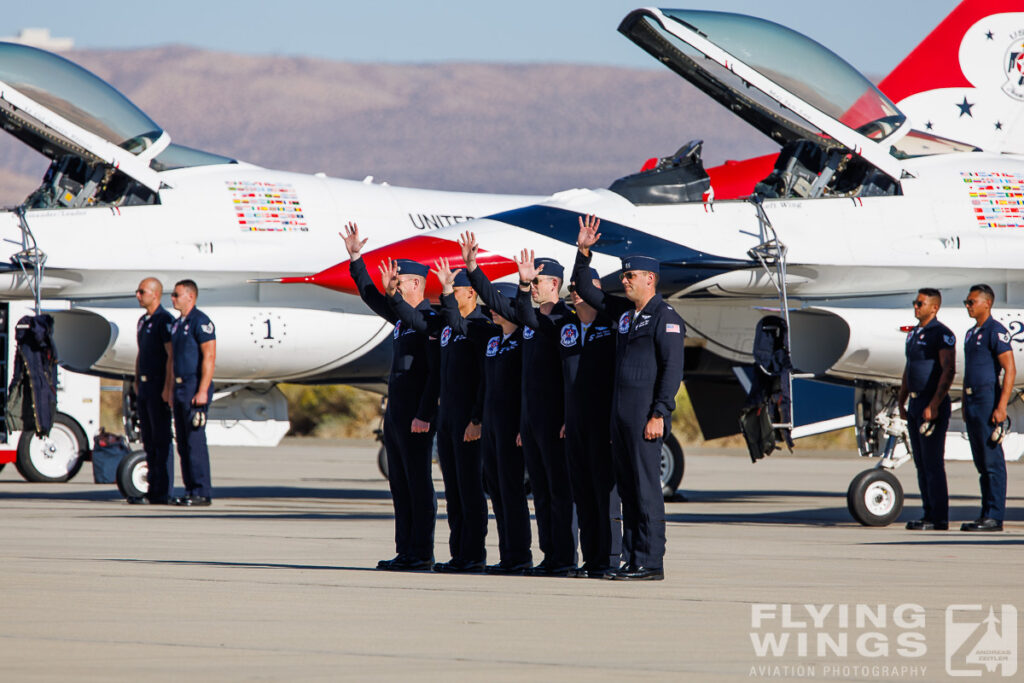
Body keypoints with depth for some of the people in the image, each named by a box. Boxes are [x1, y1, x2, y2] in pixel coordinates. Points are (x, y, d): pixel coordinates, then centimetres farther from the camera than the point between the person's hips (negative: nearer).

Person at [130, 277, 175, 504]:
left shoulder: (165, 320, -11)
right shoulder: (143, 321, 17)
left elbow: (172, 355, -17)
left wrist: (168, 388, -22)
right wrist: (137, 382, 18)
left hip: (159, 386, -9)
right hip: (145, 386, 9)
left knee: (162, 439, -7)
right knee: (148, 439, 9)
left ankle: (163, 492, -6)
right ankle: (153, 489, 12)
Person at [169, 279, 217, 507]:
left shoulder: (200, 322, -10)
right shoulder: (177, 324, 18)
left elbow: (209, 356, -17)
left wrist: (202, 391, -22)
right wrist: (172, 392, 19)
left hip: (196, 387, -9)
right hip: (180, 386, 9)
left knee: (195, 440, -11)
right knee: (183, 442, 7)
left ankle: (202, 492, -9)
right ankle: (190, 490, 10)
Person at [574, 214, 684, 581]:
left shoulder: (665, 318, -8)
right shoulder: (623, 311, 15)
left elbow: (672, 369, -14)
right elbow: (585, 290, 24)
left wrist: (659, 414, -19)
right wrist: (583, 251, 11)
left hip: (645, 413, -8)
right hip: (620, 411, 8)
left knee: (646, 487, -7)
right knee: (627, 489, 8)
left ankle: (651, 563, -6)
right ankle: (631, 559, 11)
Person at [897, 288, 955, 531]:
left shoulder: (941, 334, -11)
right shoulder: (914, 334, 17)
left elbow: (948, 370, -18)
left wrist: (934, 405, -23)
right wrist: (901, 403, 19)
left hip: (933, 405, -9)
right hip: (916, 403, 9)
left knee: (933, 462, -9)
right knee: (921, 463, 10)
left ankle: (939, 518, -8)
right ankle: (929, 514, 14)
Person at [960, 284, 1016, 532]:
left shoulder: (995, 331, -9)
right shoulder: (971, 334, 18)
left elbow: (1010, 369, -15)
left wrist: (1001, 407, -21)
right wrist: (965, 407, 21)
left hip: (988, 399, -9)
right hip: (972, 400, 9)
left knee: (992, 461, -8)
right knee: (981, 463, 9)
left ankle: (995, 516, -9)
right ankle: (986, 514, 12)